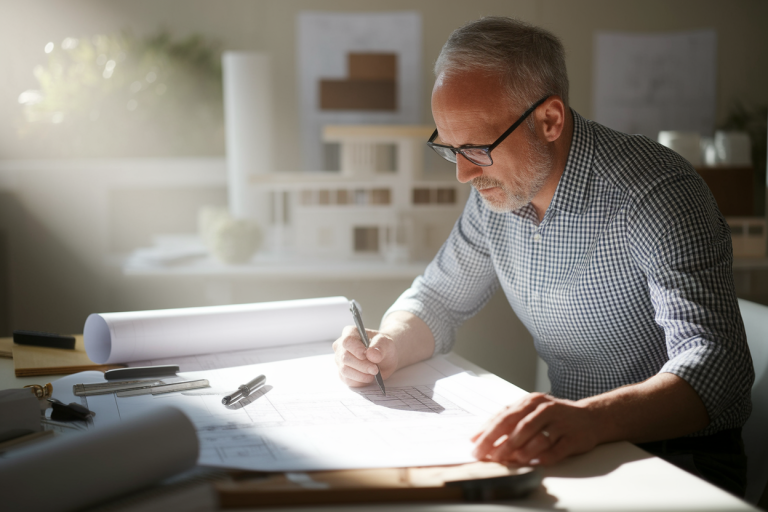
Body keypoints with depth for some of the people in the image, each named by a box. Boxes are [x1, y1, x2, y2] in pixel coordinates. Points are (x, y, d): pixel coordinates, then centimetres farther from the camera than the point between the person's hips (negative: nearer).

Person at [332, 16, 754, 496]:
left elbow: (718, 366, -32)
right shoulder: (498, 188, 1)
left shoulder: (656, 194, -22)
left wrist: (593, 418, -51)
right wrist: (385, 349, -9)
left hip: (680, 454, -7)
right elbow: (437, 300, 14)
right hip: (571, 442, 7)